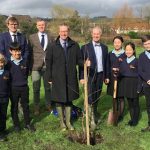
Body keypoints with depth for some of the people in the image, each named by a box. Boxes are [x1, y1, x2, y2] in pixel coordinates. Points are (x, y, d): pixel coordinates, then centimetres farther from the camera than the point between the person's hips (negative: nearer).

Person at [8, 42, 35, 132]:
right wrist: (12, 82, -3)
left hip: (24, 87, 2)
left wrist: (23, 80, 5)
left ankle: (28, 123, 26)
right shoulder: (9, 63, -11)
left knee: (25, 106, 13)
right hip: (13, 88, -2)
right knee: (14, 107, 11)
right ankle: (16, 125, 25)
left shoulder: (25, 62, -4)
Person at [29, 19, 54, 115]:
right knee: (36, 89, 5)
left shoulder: (50, 37, 8)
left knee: (48, 87, 9)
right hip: (36, 66, -1)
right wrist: (29, 66, -2)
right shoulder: (32, 37, 4)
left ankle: (49, 106, 24)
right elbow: (29, 52, 3)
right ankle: (37, 107, 18)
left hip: (48, 66, 1)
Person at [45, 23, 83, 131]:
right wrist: (49, 78, -2)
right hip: (58, 79, -1)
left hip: (71, 78, 2)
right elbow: (48, 62, 0)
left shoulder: (74, 45, 3)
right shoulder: (53, 46, -2)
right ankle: (62, 122, 26)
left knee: (69, 100, 12)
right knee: (59, 101, 9)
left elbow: (79, 60, 6)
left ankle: (68, 122, 26)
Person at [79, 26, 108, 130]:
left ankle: (94, 113, 29)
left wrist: (106, 76, 11)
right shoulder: (86, 47, -3)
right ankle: (92, 119, 0)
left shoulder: (104, 47, 10)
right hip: (90, 75, -4)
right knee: (90, 97, -7)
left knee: (97, 97, 12)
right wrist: (82, 77, -11)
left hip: (100, 75, 4)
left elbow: (106, 63, 13)